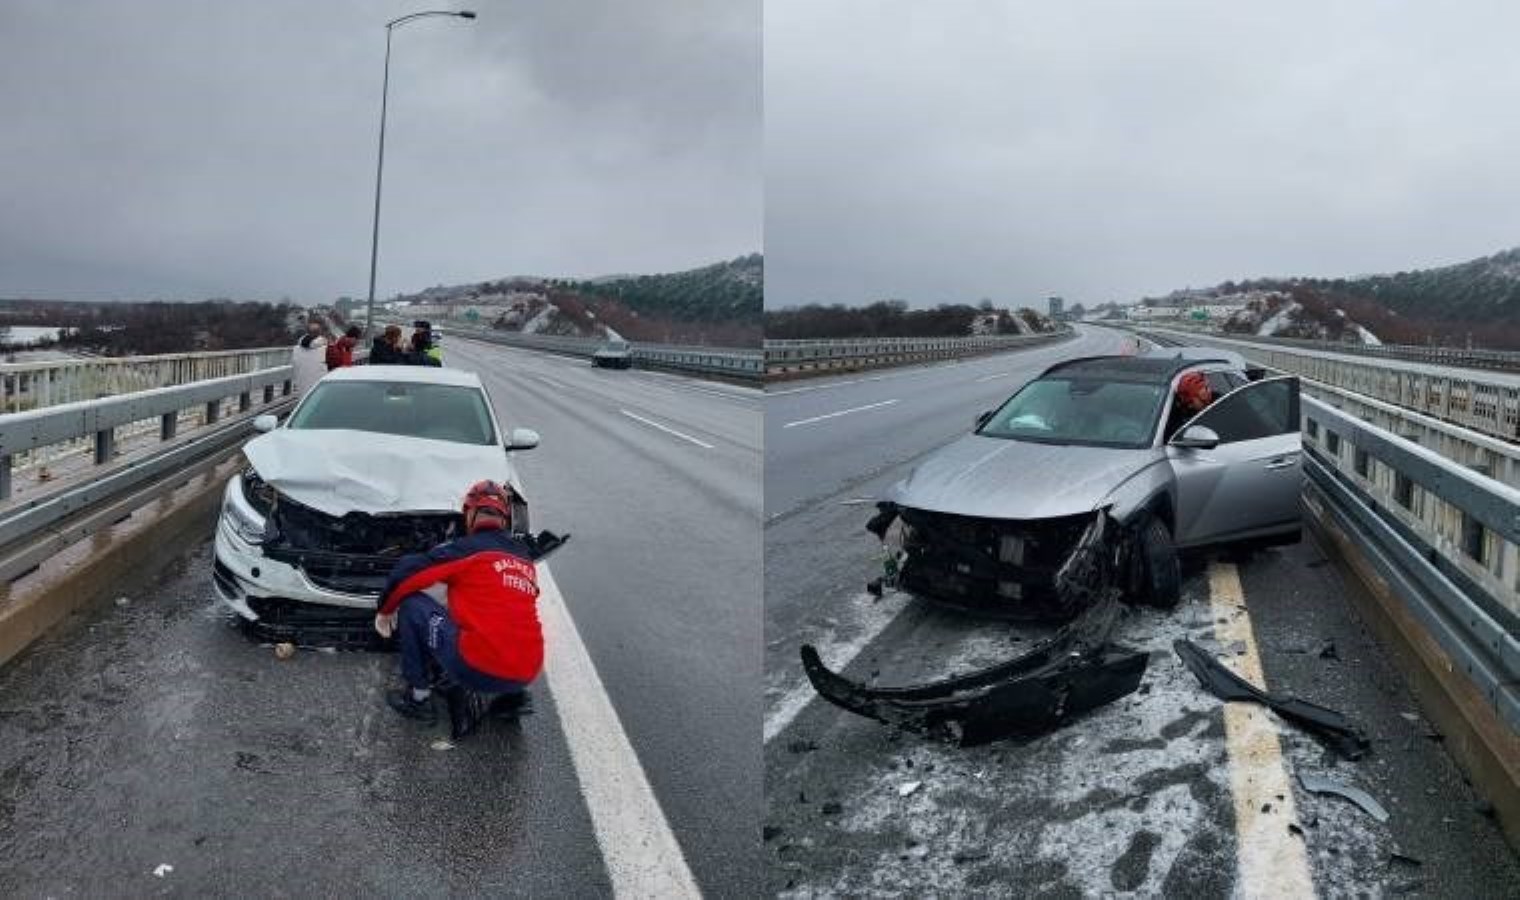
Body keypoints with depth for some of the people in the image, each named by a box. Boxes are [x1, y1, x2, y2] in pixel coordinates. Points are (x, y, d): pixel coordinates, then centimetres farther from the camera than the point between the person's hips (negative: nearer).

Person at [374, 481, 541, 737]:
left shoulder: (468, 548, 0)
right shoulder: (524, 557, 17)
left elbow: (406, 572, 3)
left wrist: (385, 611, 20)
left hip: (480, 669, -6)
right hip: (527, 674, 6)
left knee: (412, 603, 9)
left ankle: (418, 697, 15)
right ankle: (509, 695, 15)